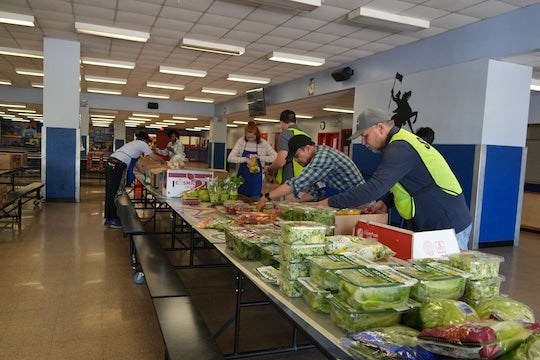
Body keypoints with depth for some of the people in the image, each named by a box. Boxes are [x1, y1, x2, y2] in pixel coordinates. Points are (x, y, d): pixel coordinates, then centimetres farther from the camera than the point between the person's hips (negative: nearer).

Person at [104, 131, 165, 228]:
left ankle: (110, 216, 24)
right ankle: (110, 220, 5)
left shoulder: (132, 143, 28)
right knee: (113, 193, -3)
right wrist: (164, 162, 23)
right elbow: (154, 156, 6)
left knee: (110, 192, 14)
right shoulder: (142, 144, 5)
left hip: (110, 163, 9)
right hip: (117, 166, -9)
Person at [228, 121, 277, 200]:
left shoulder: (263, 143, -6)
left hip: (256, 179, -2)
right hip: (242, 177, 2)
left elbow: (275, 157, -10)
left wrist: (259, 157, -20)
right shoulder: (241, 141, -3)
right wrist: (245, 159, -21)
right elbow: (230, 158, -8)